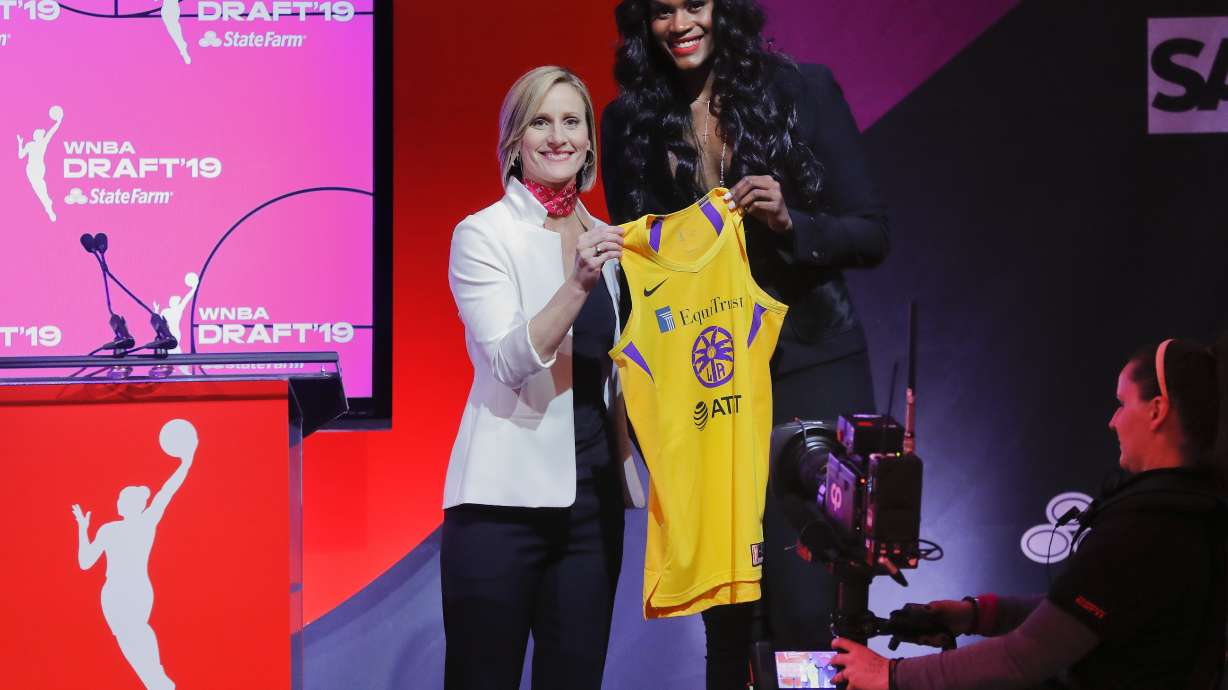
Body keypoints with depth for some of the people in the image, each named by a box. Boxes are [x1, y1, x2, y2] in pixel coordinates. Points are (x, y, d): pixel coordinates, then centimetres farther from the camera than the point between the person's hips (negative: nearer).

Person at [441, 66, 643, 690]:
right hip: (505, 496, -5)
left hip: (592, 494, 5)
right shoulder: (483, 234, -5)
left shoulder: (603, 240, 13)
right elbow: (509, 361, -17)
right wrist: (576, 285, -28)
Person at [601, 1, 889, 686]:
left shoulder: (804, 90, 1)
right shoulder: (630, 121, 7)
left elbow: (872, 234, 1)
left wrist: (790, 222, -17)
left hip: (810, 369, -2)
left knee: (807, 608, -9)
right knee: (727, 617, 4)